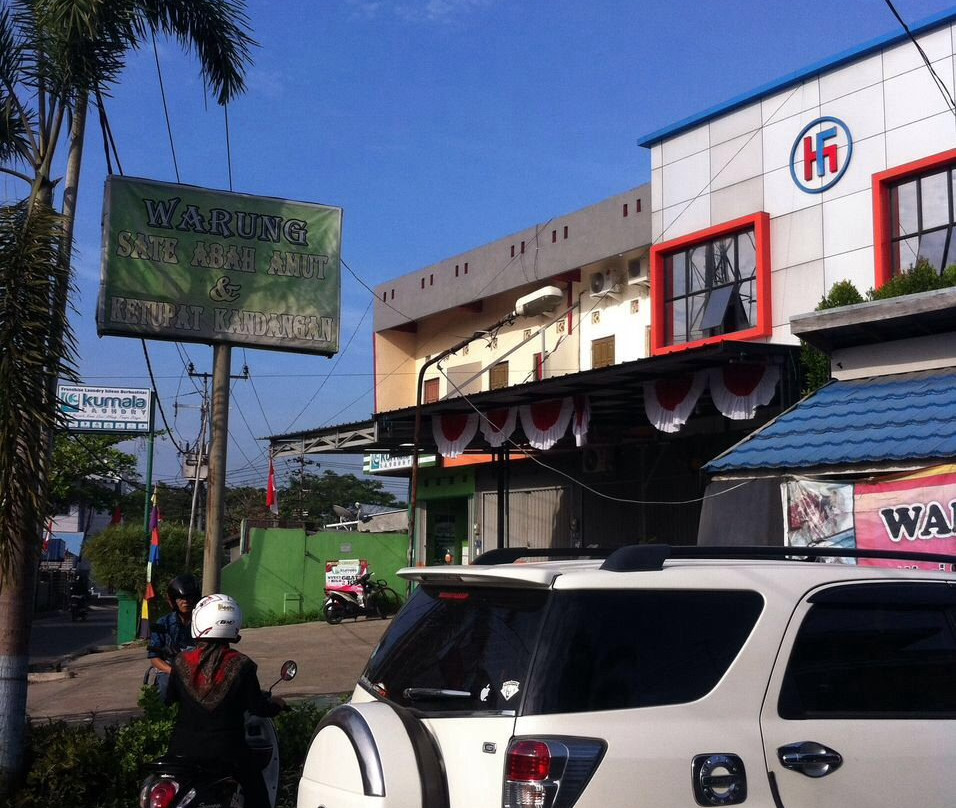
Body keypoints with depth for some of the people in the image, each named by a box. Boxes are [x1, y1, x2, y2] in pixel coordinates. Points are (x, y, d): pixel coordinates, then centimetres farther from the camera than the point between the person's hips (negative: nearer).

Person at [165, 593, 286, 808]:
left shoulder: (182, 661, -6)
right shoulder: (241, 665, -13)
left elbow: (169, 699, 5)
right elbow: (258, 707, -8)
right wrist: (276, 704, 13)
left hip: (183, 748, 3)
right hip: (226, 750, -3)